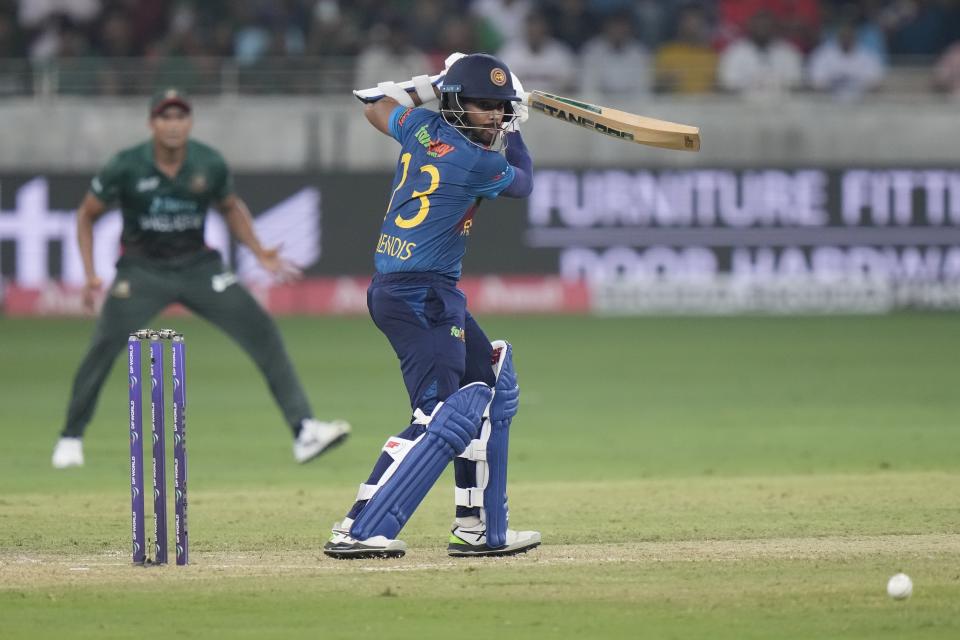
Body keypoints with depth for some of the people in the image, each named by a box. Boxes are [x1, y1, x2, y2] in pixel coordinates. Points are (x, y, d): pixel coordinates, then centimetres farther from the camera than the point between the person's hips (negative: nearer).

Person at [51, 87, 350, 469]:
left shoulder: (210, 165, -7)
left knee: (262, 333, -12)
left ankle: (304, 431, -11)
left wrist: (259, 252, 1)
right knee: (104, 346, -18)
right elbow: (87, 214, -1)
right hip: (143, 271, -2)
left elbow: (230, 207, 13)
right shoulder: (127, 167, -14)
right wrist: (90, 274, -10)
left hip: (199, 268, 2)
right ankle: (71, 438, 4)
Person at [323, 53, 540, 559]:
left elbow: (375, 106, 30)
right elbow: (523, 183, 9)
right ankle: (360, 531, -23)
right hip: (421, 297, -10)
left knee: (490, 389, 19)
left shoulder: (420, 127, 6)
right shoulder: (479, 163, -15)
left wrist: (425, 86, 34)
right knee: (443, 418, -16)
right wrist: (513, 131, 21)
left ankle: (481, 529, 22)